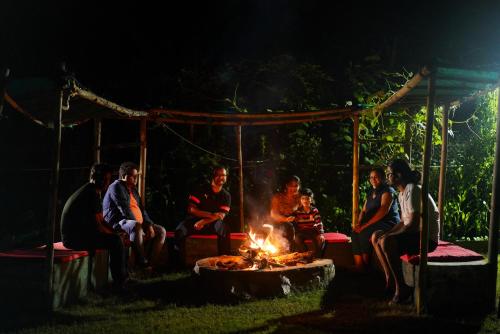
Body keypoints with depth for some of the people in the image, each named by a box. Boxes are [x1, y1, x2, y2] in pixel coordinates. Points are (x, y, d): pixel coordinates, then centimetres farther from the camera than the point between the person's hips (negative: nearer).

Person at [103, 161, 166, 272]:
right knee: (136, 226, -42)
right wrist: (139, 224, -20)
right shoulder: (116, 187, -8)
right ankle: (141, 262, -38)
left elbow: (141, 209, 19)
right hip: (119, 223, -10)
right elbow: (125, 210, -18)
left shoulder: (132, 189, 21)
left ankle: (152, 263, -8)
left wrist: (149, 225, 4)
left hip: (138, 223, 10)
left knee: (161, 231, 3)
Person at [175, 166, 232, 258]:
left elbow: (221, 215, -8)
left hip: (213, 223, 1)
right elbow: (191, 209, -9)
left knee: (224, 228, -34)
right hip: (195, 220, -1)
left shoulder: (226, 195, 3)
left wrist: (204, 222, -24)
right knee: (180, 231, -31)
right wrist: (210, 215, -21)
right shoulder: (202, 189, -2)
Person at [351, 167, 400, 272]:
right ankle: (358, 266, -27)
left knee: (364, 234, -31)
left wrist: (366, 224, -24)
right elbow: (363, 211, 18)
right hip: (374, 225, 8)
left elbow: (383, 210, -19)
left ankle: (365, 266, -23)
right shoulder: (371, 193, 21)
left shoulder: (388, 191, -6)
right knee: (354, 234, -20)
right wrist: (359, 223, -4)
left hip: (388, 224, -7)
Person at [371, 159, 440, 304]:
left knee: (387, 242, -30)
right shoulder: (401, 193, 12)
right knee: (376, 236, 8)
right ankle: (389, 278, 9)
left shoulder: (412, 190, -19)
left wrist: (388, 236, -19)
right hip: (414, 234, 10)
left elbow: (413, 224, -25)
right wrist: (386, 233, 1)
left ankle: (401, 287, -19)